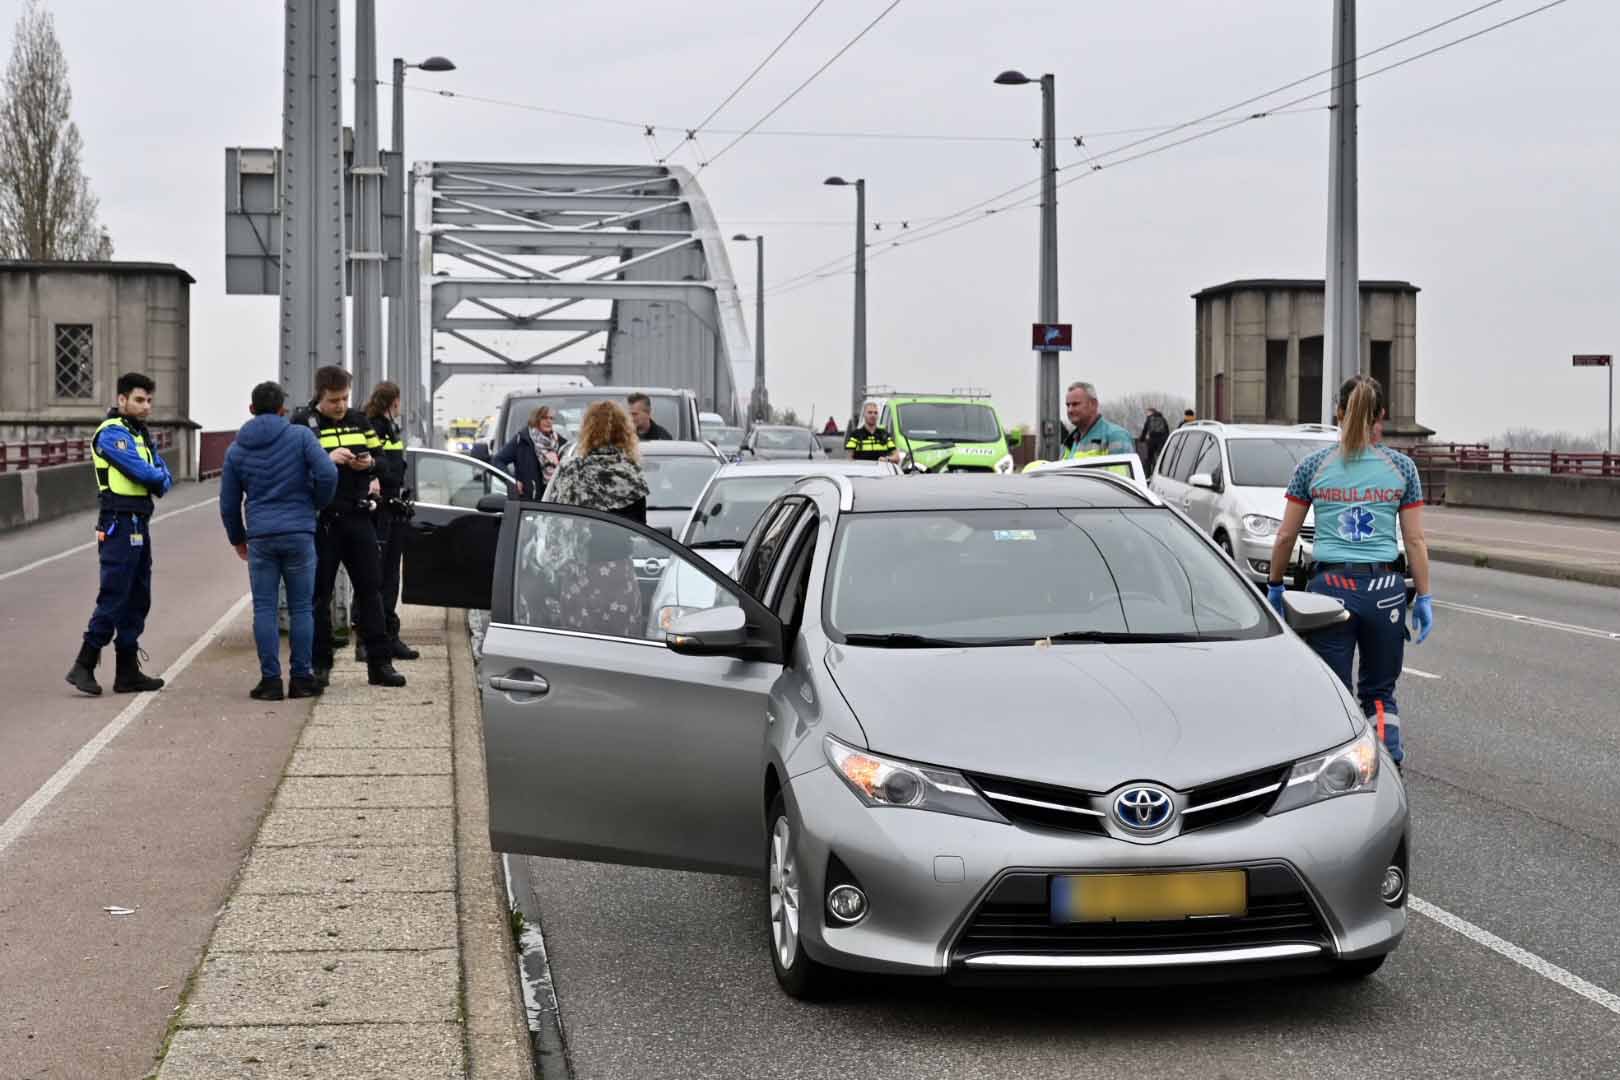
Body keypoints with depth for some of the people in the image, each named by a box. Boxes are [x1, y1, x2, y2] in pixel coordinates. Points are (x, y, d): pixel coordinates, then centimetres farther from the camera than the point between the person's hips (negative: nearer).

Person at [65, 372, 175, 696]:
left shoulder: (142, 434, 18)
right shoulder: (112, 432, -11)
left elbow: (164, 476, 12)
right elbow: (140, 470, -21)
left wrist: (158, 481, -10)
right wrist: (159, 477, 0)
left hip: (139, 525, 9)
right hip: (119, 525, -9)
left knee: (137, 601, 10)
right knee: (113, 598, -10)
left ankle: (128, 672, 15)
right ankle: (83, 666, -5)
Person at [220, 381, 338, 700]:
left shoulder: (236, 450, 9)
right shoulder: (301, 436, -1)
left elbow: (228, 504, 12)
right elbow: (327, 473, -14)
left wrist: (237, 540, 26)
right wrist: (317, 504, 5)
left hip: (260, 538, 2)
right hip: (299, 534, -1)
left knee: (264, 609, 4)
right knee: (301, 608, 5)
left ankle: (270, 680, 1)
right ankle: (301, 679, 6)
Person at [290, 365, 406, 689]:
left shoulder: (359, 420, 11)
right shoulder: (302, 423, -3)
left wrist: (370, 463, -5)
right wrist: (327, 460, -23)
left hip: (357, 516, 4)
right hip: (320, 520, -4)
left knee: (370, 588, 3)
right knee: (319, 592, 3)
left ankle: (379, 663, 7)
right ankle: (320, 664, 12)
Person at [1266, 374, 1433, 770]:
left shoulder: (1313, 466, 2)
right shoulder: (1401, 467, 3)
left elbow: (1285, 537, 5)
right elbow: (1415, 541, 3)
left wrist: (1275, 585, 17)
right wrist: (1423, 597, 10)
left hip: (1331, 586, -1)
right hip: (1385, 588, 1)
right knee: (1380, 692, 14)